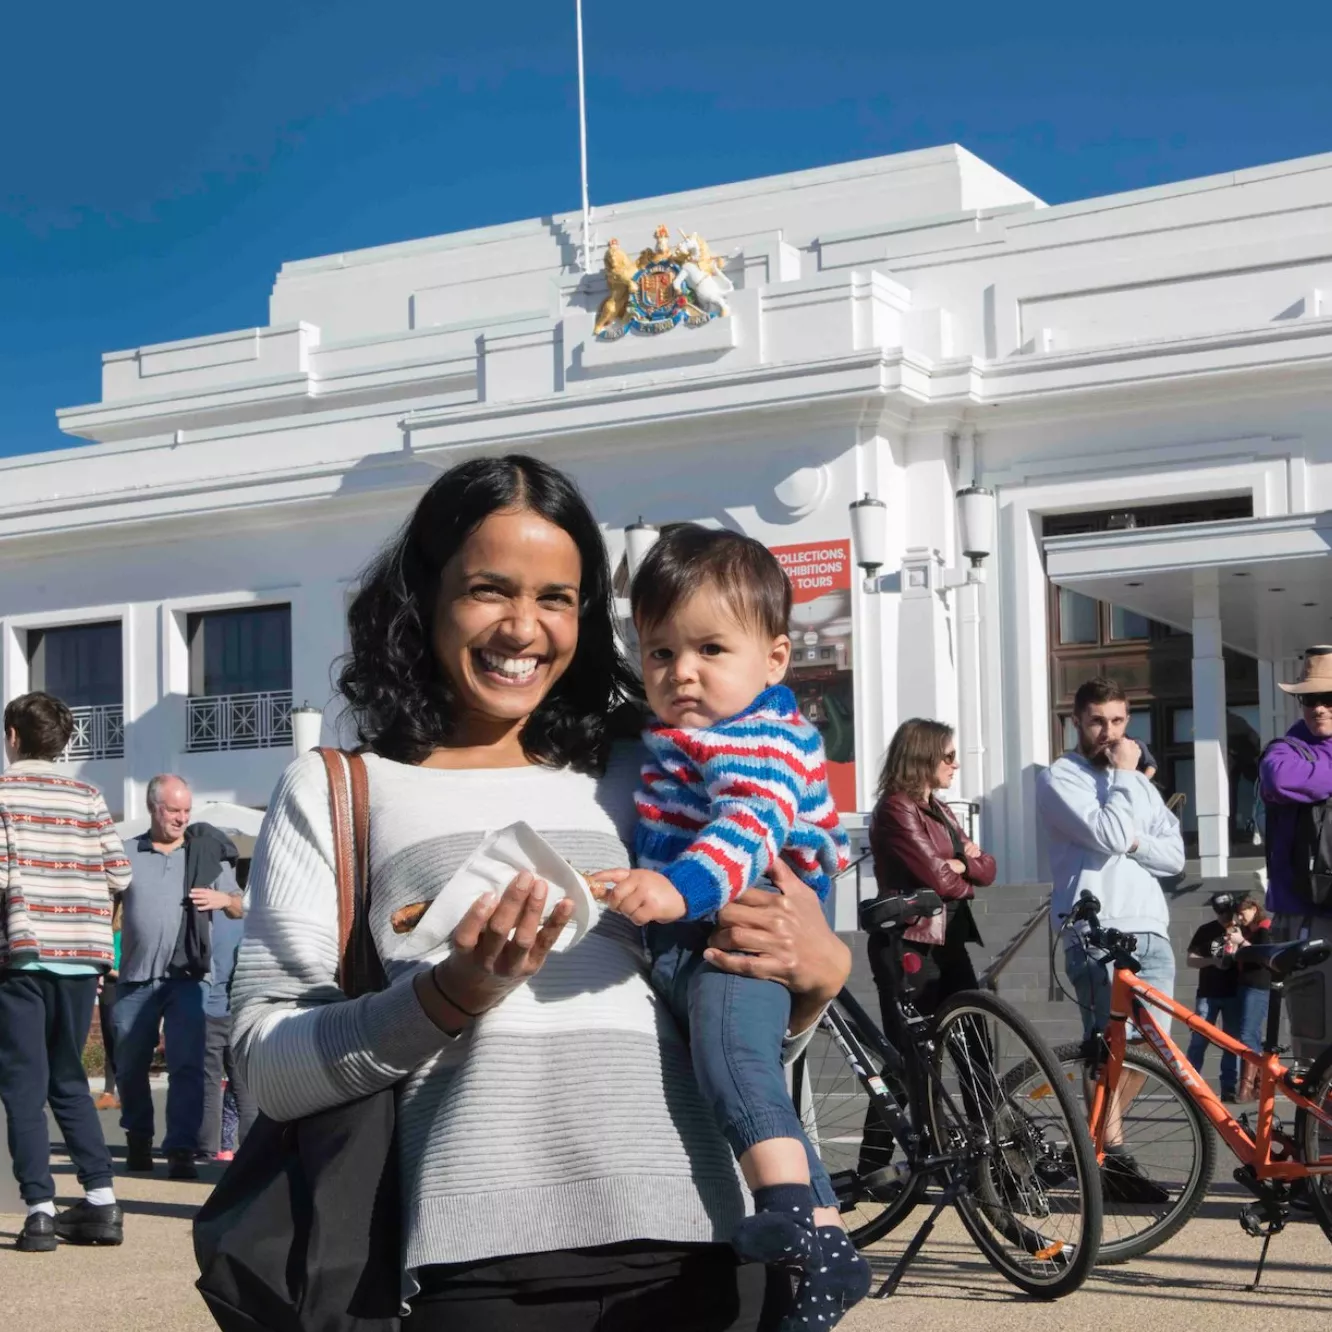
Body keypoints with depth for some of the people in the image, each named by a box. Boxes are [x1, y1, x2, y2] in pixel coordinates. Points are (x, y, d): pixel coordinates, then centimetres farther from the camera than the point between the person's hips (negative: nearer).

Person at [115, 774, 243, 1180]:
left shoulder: (208, 852, 6)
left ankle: (181, 1150, -8)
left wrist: (224, 899, -11)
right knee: (130, 1066, 10)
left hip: (186, 976, -1)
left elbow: (239, 910, 11)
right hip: (135, 977, 1)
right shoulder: (126, 854, 5)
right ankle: (138, 1140, 30)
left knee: (187, 1065, -10)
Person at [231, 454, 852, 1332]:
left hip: (700, 1244, 3)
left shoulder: (637, 782, 16)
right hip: (485, 1257, -3)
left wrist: (818, 973, -1)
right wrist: (454, 997, -15)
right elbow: (269, 1069, -1)